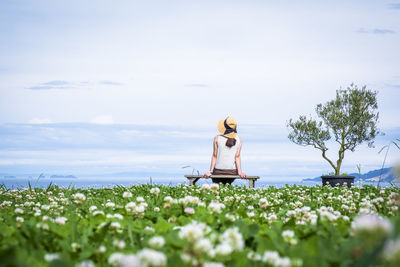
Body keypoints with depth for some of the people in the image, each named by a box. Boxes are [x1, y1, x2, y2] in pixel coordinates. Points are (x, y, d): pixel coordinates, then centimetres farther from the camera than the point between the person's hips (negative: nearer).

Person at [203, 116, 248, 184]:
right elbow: (237, 157, -5)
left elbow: (214, 156, -4)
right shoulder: (238, 139, 1)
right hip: (232, 172, 2)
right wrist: (240, 172, -7)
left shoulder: (217, 138, -4)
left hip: (218, 171, -2)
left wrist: (210, 172, -3)